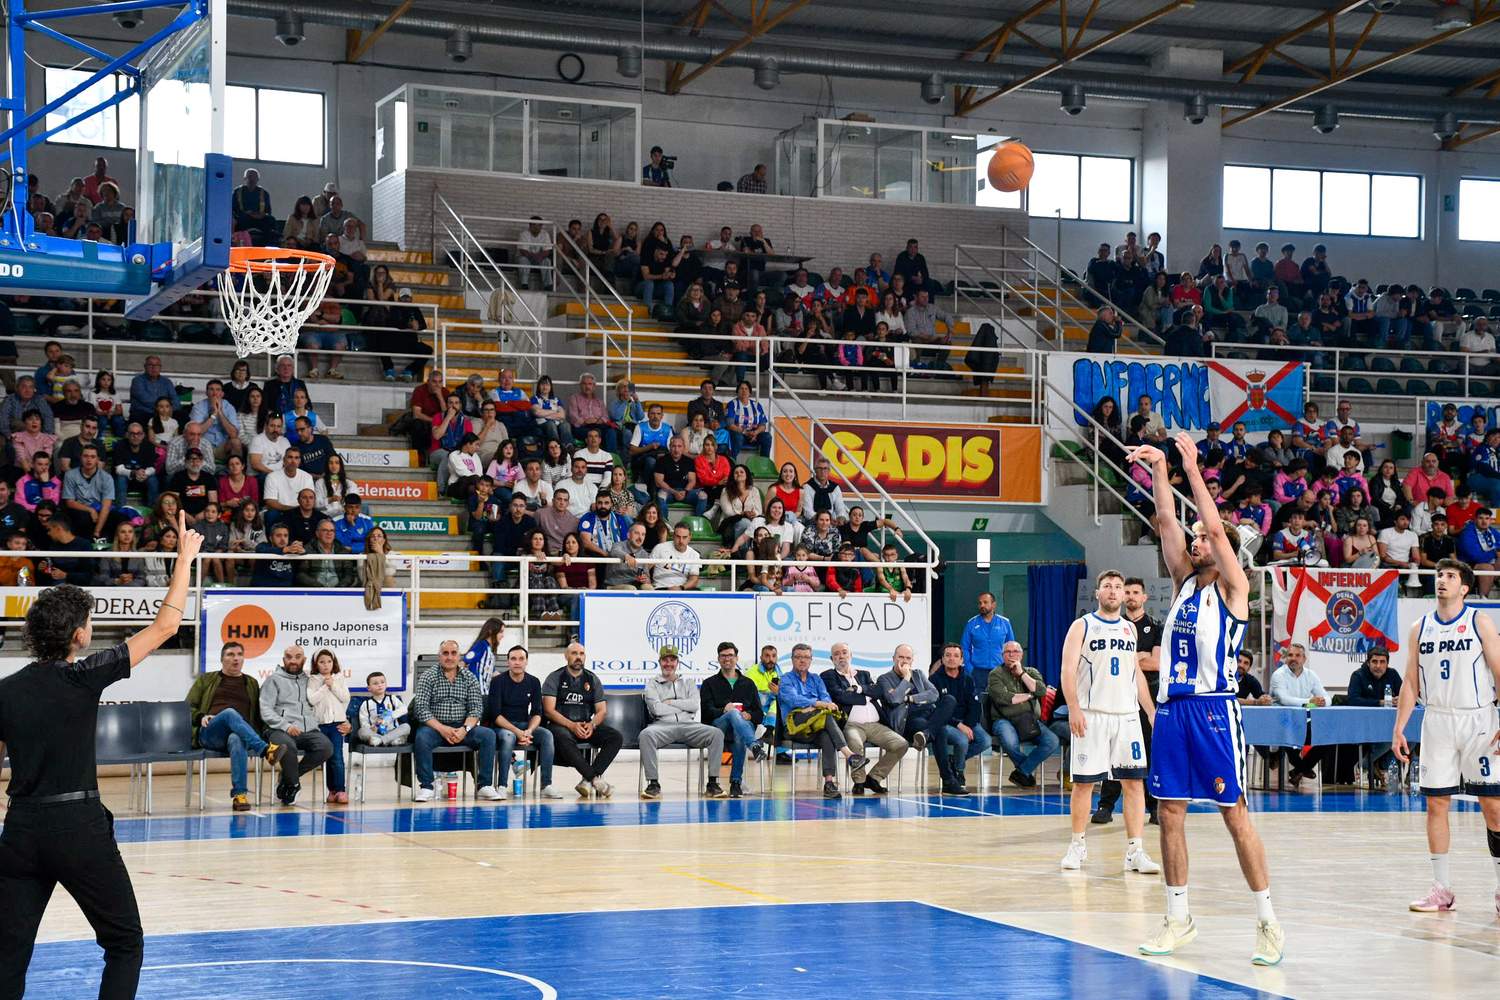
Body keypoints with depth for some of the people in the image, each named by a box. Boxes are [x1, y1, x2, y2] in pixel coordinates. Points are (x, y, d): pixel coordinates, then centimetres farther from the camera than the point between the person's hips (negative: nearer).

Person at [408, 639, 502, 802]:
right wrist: (442, 729, -20)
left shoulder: (469, 678, 9)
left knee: (488, 734, -24)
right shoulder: (427, 678, 2)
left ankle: (485, 785, -19)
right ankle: (426, 787, -25)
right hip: (435, 726, -2)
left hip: (462, 728, 2)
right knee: (421, 737, -35)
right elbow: (421, 708, -8)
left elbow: (476, 708, 2)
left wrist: (465, 729, -17)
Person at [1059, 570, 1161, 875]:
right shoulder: (1082, 626, 0)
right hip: (1091, 714, -4)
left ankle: (1135, 851, -2)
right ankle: (1078, 846, 14)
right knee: (1084, 782, 1)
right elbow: (1068, 670, -6)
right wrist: (1074, 709, -17)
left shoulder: (1130, 629, 15)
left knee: (1134, 781, -3)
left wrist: (1152, 711, 16)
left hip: (1127, 715, 4)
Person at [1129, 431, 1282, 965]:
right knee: (1170, 812, 7)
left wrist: (1193, 469, -10)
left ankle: (1268, 922, -1)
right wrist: (1159, 469, 2)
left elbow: (1215, 527, -13)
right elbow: (1167, 521, 9)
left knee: (1234, 813, -6)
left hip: (1214, 710, -6)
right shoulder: (1185, 581, 15)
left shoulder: (1232, 588, -1)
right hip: (1172, 707, 6)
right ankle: (1178, 917, 16)